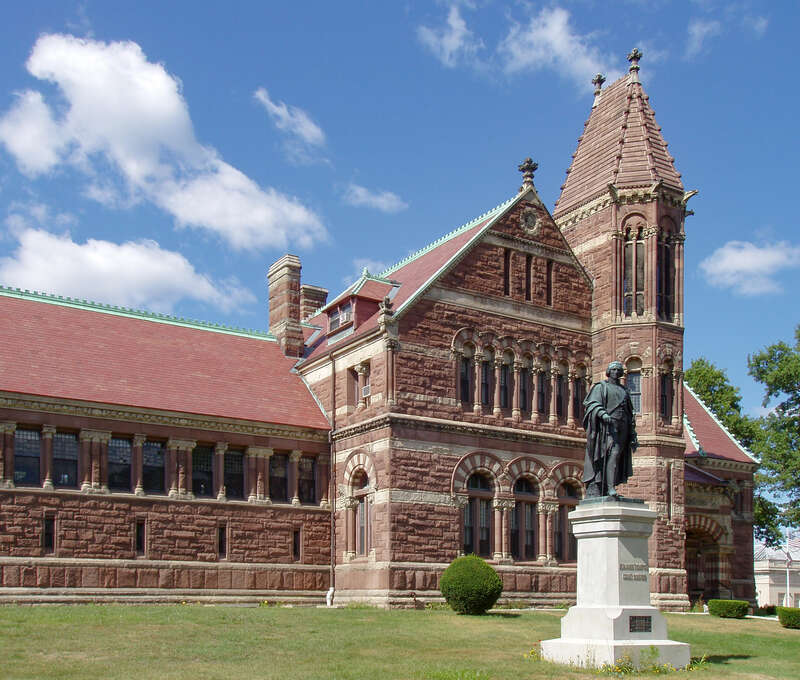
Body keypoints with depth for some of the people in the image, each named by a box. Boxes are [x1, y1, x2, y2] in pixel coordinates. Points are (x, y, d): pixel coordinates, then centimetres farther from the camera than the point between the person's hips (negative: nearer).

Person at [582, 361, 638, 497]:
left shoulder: (624, 390, 27)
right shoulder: (600, 386, 11)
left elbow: (630, 414, 26)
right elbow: (592, 404, -5)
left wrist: (633, 434, 18)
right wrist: (603, 414, -25)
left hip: (622, 426, 5)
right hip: (607, 425, -5)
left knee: (617, 455, -4)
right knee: (613, 453, -21)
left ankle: (605, 490, -5)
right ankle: (610, 487, -28)